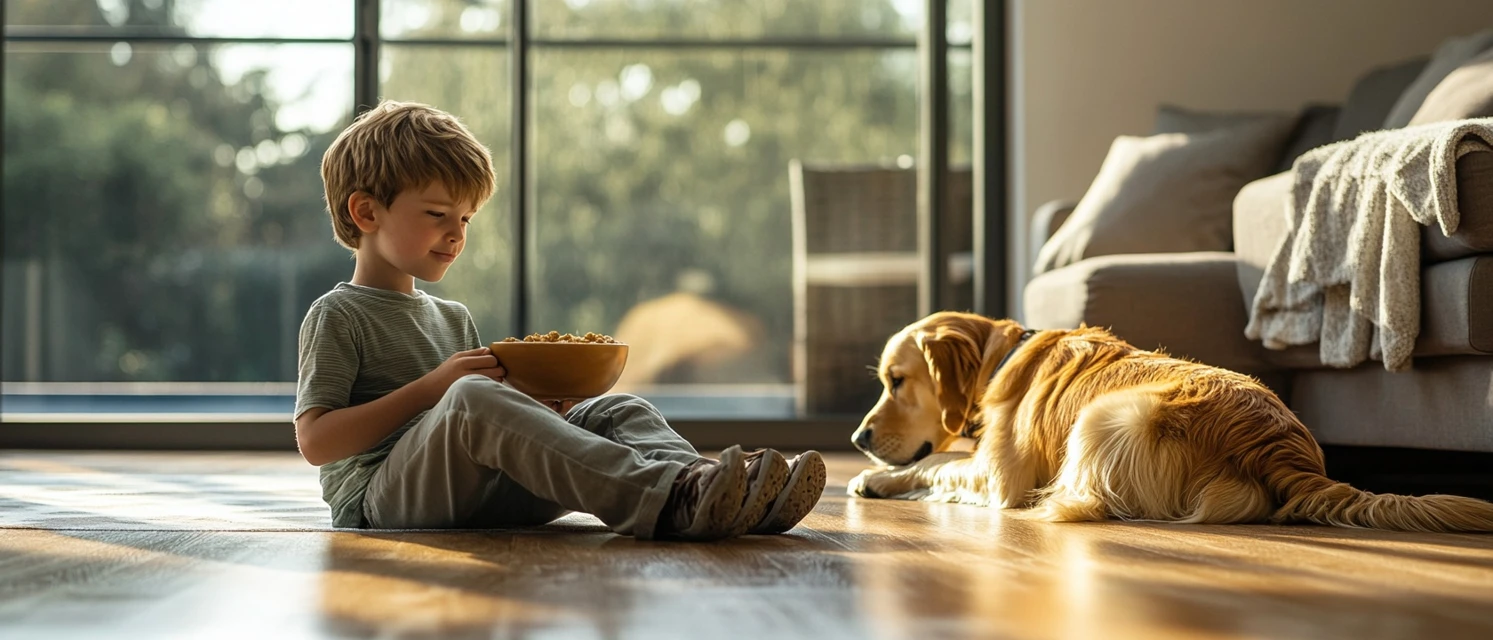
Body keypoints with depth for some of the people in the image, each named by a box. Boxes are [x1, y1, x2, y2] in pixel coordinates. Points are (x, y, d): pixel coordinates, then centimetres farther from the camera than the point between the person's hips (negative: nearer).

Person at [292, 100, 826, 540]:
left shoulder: (452, 318, 26)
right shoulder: (337, 316, 4)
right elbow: (315, 441, -8)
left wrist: (544, 400, 3)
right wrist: (432, 387, -13)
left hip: (476, 494, 7)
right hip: (383, 499, -7)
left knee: (617, 411, -8)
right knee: (471, 398, -35)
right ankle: (669, 503, -51)